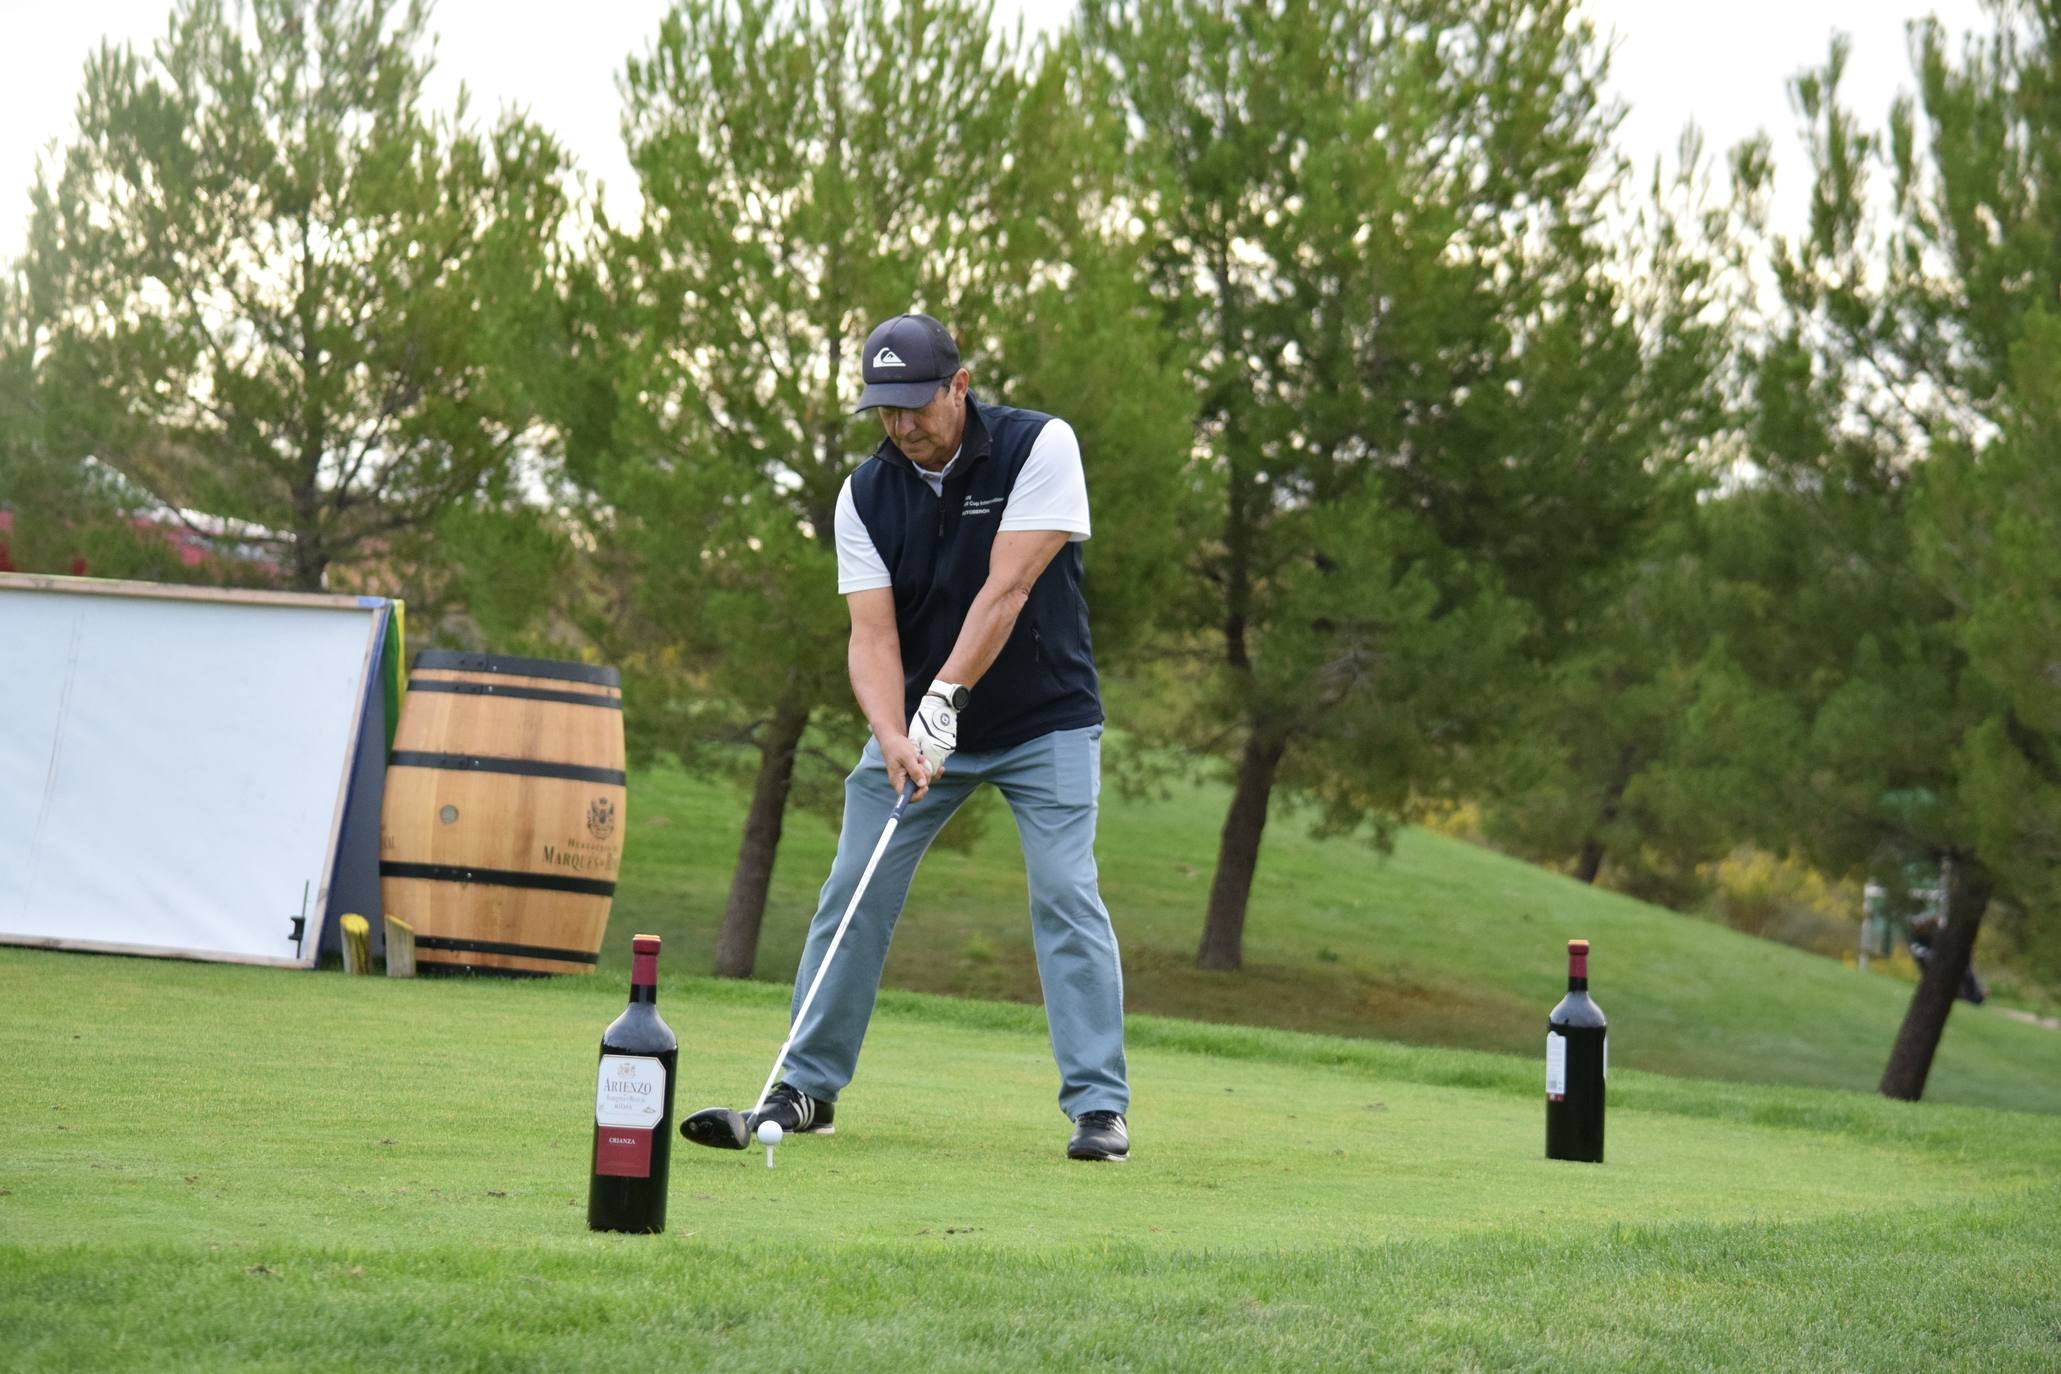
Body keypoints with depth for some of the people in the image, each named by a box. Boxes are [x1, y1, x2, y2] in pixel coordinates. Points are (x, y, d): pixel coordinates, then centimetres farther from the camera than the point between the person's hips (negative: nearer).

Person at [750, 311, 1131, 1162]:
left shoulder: (1040, 447, -16)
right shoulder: (866, 494, -6)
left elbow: (1006, 590, -23)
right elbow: (872, 631, -13)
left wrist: (944, 697, -29)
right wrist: (892, 737, -29)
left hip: (1044, 722, -3)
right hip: (918, 719, 3)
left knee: (1065, 893, -13)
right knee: (853, 891, 0)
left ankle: (1099, 1106, -10)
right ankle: (808, 1088, 10)